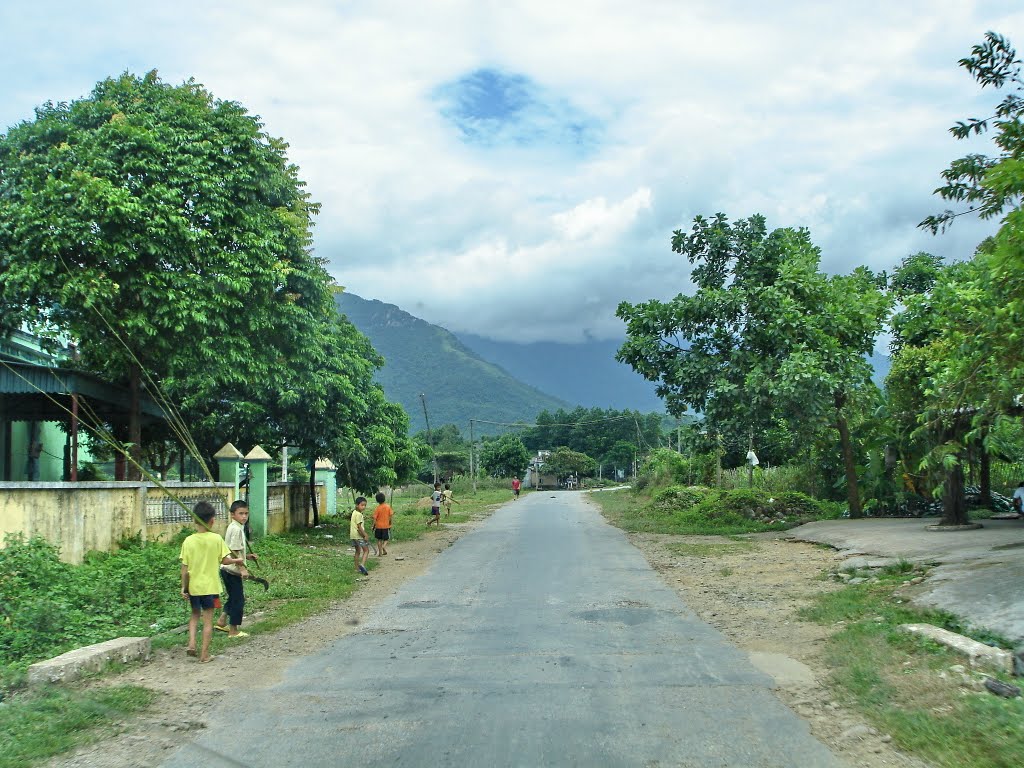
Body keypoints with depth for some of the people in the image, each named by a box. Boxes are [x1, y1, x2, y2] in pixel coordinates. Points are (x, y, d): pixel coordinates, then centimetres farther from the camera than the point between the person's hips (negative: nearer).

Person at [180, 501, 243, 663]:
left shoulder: (188, 541, -7)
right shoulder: (216, 539, -11)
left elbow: (184, 568, -5)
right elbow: (225, 560, -7)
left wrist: (183, 587, 4)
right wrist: (237, 561, 13)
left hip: (193, 586, 2)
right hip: (210, 586, -2)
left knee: (195, 614, 23)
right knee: (208, 619, 6)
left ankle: (191, 642, 6)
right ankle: (204, 654, 8)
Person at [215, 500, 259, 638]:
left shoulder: (235, 527, 12)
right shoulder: (236, 529, -19)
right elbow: (234, 552, -23)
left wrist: (248, 556, 11)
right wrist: (242, 568, -23)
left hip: (228, 570, 10)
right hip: (232, 570, -10)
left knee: (234, 597, 23)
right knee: (238, 599, -1)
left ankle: (222, 621, 28)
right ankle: (233, 631, 7)